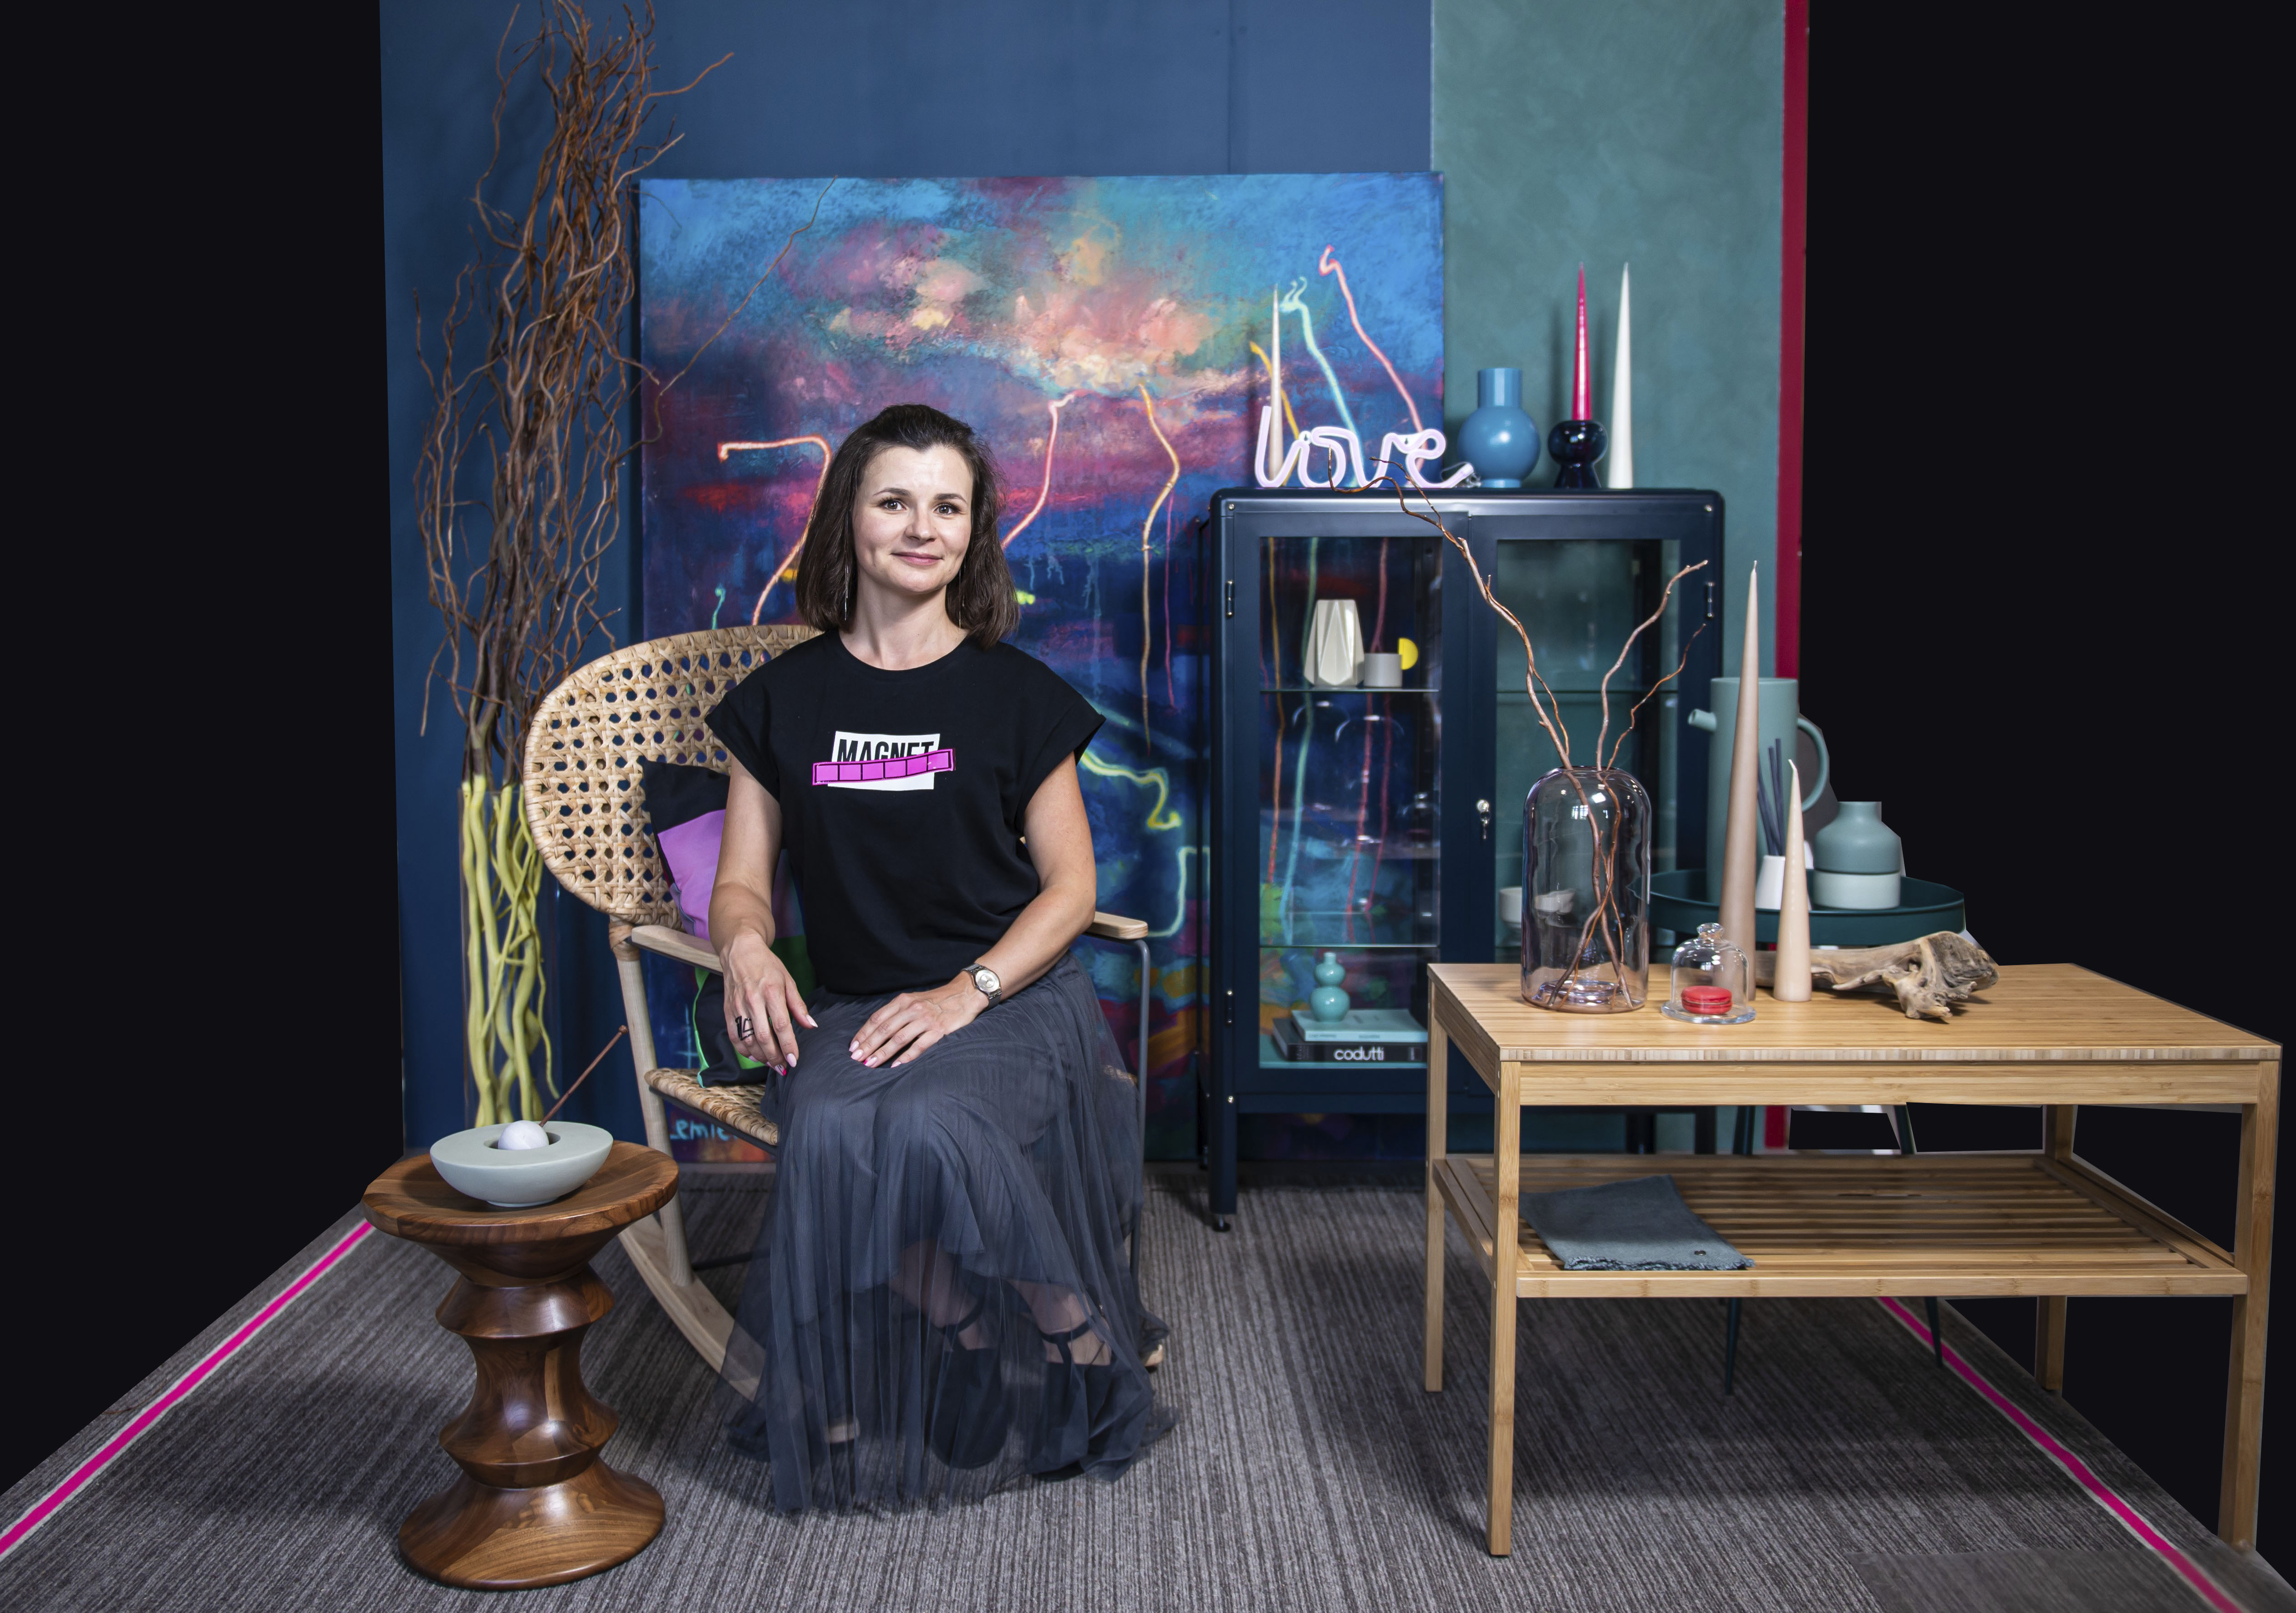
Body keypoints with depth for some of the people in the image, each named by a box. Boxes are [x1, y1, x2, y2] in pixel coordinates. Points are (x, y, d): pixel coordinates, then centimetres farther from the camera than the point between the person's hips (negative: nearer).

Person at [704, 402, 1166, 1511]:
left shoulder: (1016, 695, 3)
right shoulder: (783, 699, 9)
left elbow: (1069, 887, 2)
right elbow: (742, 881, 11)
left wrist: (967, 992, -14)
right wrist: (745, 946, -15)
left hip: (1013, 994, -2)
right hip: (850, 1006, 2)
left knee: (933, 1126, -33)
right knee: (832, 1131, -32)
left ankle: (997, 1399, -9)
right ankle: (852, 1416, -10)